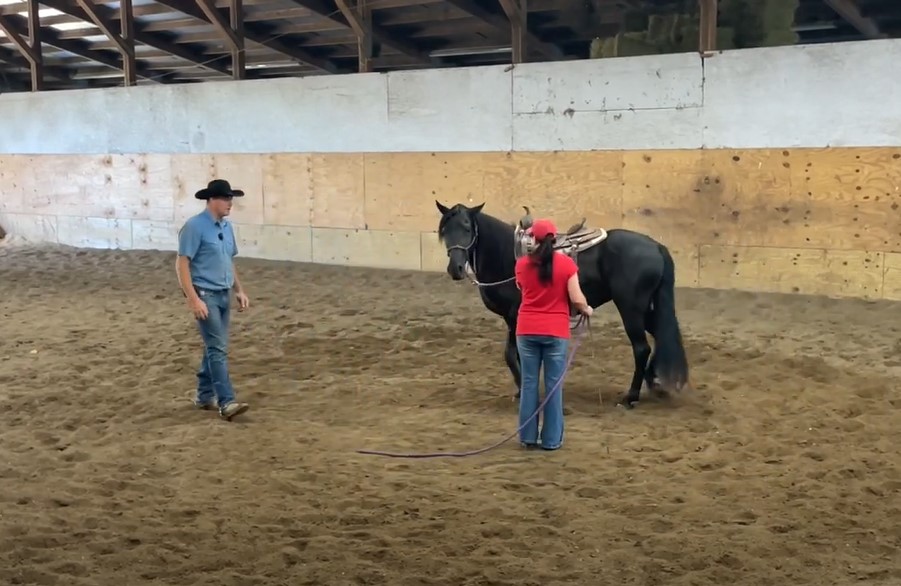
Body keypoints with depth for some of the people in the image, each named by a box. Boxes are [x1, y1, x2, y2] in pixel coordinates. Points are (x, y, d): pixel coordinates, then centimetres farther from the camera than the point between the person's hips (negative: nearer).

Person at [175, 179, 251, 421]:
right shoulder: (194, 226, -14)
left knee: (215, 347, 13)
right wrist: (193, 299, -22)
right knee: (218, 348, -11)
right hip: (205, 295, -8)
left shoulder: (226, 226, 9)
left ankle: (205, 395, 25)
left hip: (224, 295, 8)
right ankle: (226, 403, -11)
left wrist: (240, 291, 15)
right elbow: (182, 264, -16)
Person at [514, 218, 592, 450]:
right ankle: (552, 439, 11)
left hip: (527, 330, 2)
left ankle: (527, 436, 15)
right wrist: (587, 310, 11)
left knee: (529, 383, 10)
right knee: (553, 385, 6)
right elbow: (576, 299, -11)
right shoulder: (566, 263, -8)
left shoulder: (522, 264, -2)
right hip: (555, 332, -2)